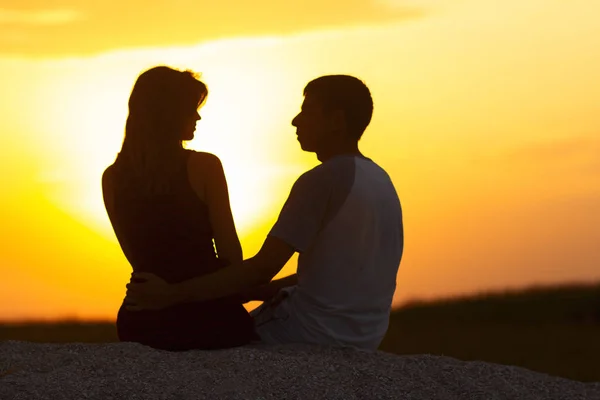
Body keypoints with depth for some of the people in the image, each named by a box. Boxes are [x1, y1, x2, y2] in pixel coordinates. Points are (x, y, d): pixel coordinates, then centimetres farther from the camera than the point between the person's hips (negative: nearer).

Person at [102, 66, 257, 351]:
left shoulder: (112, 178, 5)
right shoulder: (204, 167, -9)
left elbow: (138, 257, 11)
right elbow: (231, 253, -4)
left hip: (142, 320, 5)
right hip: (203, 315, -5)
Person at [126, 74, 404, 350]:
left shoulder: (324, 180, -18)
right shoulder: (380, 180, 11)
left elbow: (263, 267, -20)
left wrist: (172, 295, -17)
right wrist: (258, 290, 13)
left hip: (316, 334, -9)